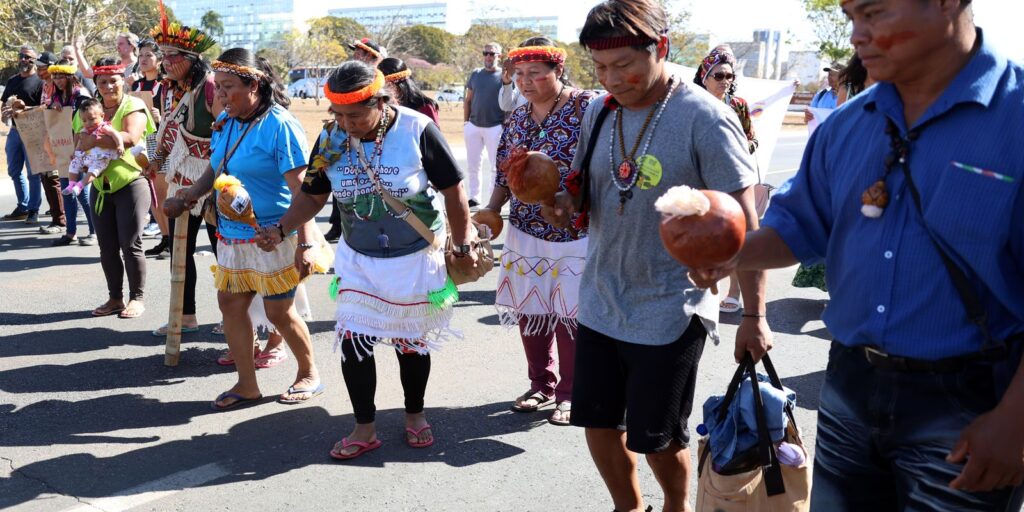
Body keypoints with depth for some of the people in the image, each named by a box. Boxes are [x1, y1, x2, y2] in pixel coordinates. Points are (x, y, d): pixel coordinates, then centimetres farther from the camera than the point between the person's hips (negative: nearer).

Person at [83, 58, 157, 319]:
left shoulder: (133, 106, -6)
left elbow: (131, 138, -24)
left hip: (130, 184, -6)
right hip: (100, 187, 6)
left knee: (130, 245, -3)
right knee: (107, 247, 9)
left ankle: (137, 298, 10)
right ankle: (115, 297, 20)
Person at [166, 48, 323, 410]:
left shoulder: (279, 126, -16)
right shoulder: (224, 122, 7)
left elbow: (300, 189, -19)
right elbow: (215, 168, 21)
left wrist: (304, 244, -24)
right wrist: (192, 195, 1)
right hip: (231, 235, 8)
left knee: (279, 313, 3)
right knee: (230, 305, 9)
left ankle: (309, 374, 26)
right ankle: (247, 385, 23)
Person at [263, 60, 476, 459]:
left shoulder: (417, 130, -18)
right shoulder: (331, 138, -7)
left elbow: (453, 190, -9)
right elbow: (313, 194, 5)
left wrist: (462, 246, -4)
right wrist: (281, 229, -11)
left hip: (416, 259, -3)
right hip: (358, 261, 3)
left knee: (411, 342, 11)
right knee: (353, 341, -1)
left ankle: (414, 414, 35)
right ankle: (365, 428, 18)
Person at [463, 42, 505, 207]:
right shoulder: (476, 74, 9)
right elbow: (468, 100, 13)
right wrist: (466, 121, 7)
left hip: (495, 127, -4)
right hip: (473, 126, 4)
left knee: (495, 165, 2)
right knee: (472, 164, 10)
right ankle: (474, 197, 20)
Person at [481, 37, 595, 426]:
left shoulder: (586, 107, -9)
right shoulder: (517, 119, 10)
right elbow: (504, 175, 15)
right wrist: (490, 212, 3)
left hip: (575, 235, -5)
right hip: (525, 233, 6)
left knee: (570, 315, 3)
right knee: (530, 311, 11)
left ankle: (570, 394, 21)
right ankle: (542, 384, 31)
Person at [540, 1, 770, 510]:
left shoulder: (705, 119, -16)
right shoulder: (599, 112, 2)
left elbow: (743, 223, -15)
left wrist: (754, 316, -16)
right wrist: (565, 203, -10)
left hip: (670, 311, -5)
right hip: (600, 302, 6)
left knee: (657, 439, 9)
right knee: (599, 427, 15)